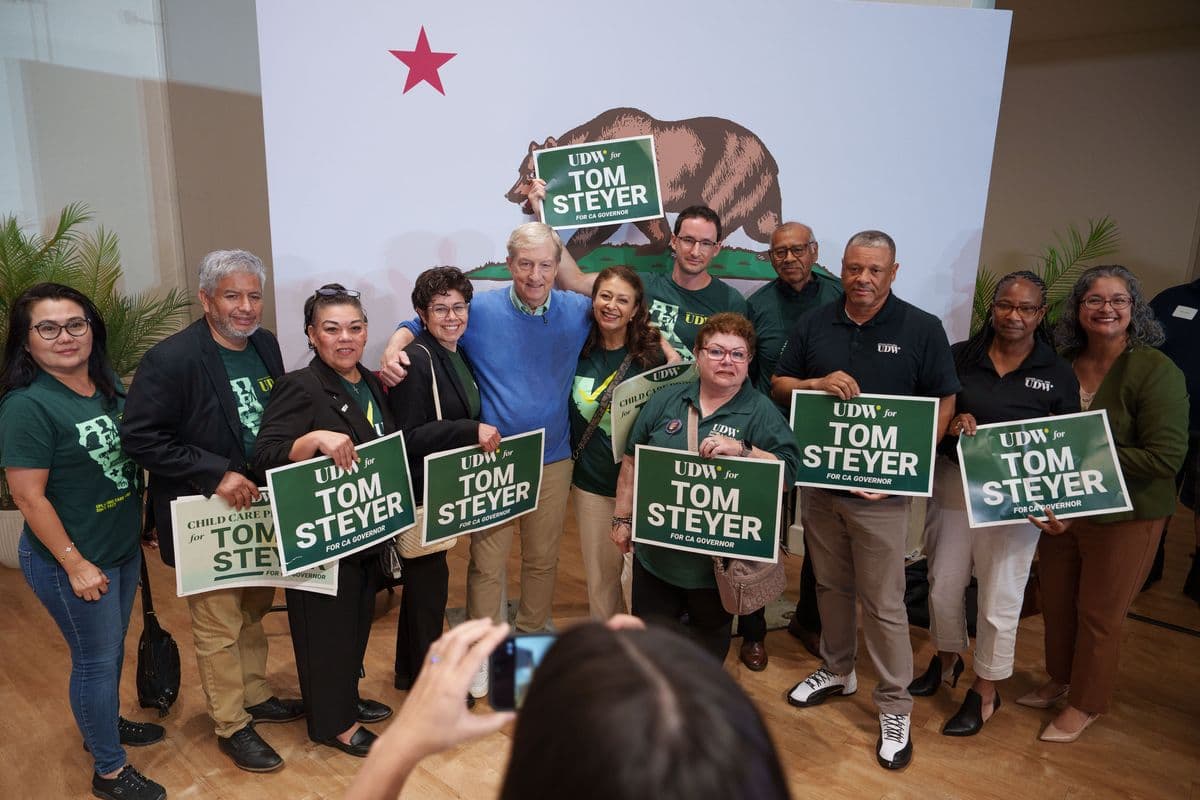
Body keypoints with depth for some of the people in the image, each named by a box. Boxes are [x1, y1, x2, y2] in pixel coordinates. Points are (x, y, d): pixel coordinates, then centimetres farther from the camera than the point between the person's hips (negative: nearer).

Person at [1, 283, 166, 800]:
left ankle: (104, 724, 47)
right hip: (71, 561, -7)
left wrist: (139, 527, 12)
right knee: (95, 658, 8)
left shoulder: (110, 386, 0)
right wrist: (75, 564, -17)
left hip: (124, 547, 7)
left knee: (113, 647, 23)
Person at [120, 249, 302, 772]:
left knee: (254, 612, 22)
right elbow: (138, 437, -20)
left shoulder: (264, 344, 2)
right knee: (219, 628, 8)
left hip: (261, 508, 6)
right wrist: (215, 474, -25)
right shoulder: (171, 359, -19)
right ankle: (231, 726, 27)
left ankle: (255, 697, 41)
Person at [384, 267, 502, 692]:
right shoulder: (416, 360, -20)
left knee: (425, 578, 21)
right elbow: (407, 437, -24)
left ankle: (411, 671, 39)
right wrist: (472, 431, -26)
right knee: (428, 578, 3)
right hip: (420, 491, -9)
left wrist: (483, 435, 5)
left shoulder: (459, 355, 7)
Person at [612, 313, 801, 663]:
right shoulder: (665, 400, 2)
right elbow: (632, 462, 7)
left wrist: (741, 450, -28)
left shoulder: (761, 412, -7)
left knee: (710, 633, 20)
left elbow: (789, 471, -15)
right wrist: (623, 518, 7)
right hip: (656, 551, 2)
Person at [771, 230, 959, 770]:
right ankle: (837, 671, 38)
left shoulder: (923, 329, -5)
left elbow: (944, 402, -3)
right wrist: (817, 383, -13)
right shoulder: (814, 325, 5)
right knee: (830, 585, 18)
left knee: (883, 603, 1)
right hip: (819, 480, 4)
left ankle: (894, 708, 18)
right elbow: (778, 385, 8)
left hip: (880, 489, -4)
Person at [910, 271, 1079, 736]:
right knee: (943, 584, 14)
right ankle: (946, 660, 41)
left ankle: (985, 693, 28)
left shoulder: (1058, 375, -1)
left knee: (999, 597, 7)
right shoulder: (959, 357, 0)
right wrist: (952, 423, -16)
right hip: (953, 486, 2)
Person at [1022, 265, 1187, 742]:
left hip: (1125, 517, -5)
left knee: (1099, 614, 10)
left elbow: (1166, 456, -20)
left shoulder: (1156, 371, -16)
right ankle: (1060, 679, 42)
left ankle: (1086, 703, 31)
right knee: (1055, 604, 18)